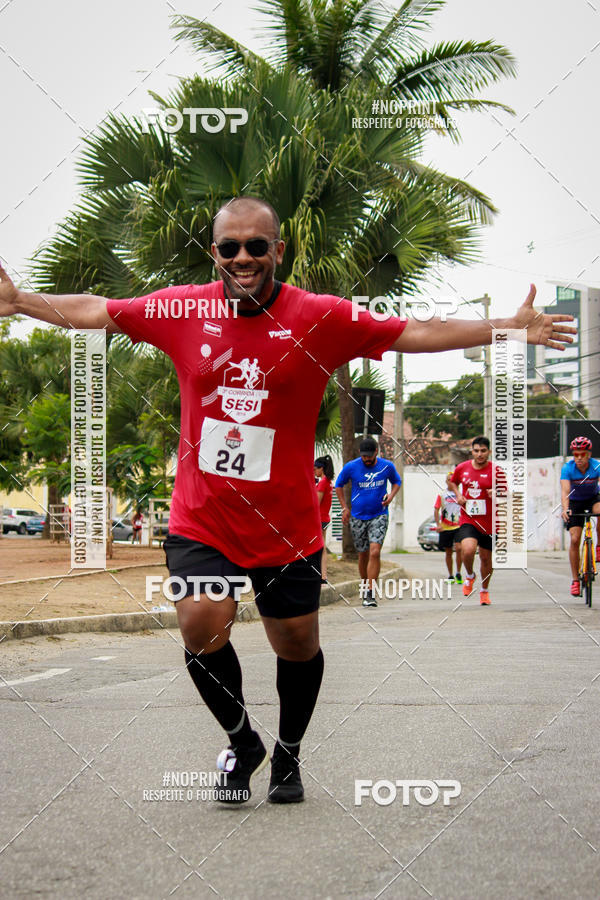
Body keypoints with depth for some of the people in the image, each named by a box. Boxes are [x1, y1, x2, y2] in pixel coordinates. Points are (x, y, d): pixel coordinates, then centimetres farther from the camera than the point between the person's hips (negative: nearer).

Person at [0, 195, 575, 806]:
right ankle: (241, 743, 13)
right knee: (201, 624, -17)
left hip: (287, 525, 0)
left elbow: (418, 333, -4)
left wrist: (509, 329, -9)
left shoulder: (323, 318, -7)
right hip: (200, 519, 0)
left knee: (297, 643, 8)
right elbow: (95, 311, 10)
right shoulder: (183, 309, -2)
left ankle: (287, 754, 38)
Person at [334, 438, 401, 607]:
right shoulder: (351, 467, -4)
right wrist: (345, 508, 5)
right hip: (357, 517, 1)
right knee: (363, 555, 9)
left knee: (375, 552, -16)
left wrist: (391, 495, -3)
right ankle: (365, 586, 29)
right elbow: (339, 485, 11)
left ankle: (369, 593, -17)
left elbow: (397, 481, 17)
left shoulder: (387, 466, -3)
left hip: (379, 516, -1)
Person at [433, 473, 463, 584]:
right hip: (445, 528, 1)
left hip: (459, 526, -1)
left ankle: (458, 574, -6)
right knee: (448, 552, 7)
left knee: (458, 548, -19)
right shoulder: (441, 495, 6)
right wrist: (438, 524, -10)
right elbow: (436, 510, 2)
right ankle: (450, 576, 18)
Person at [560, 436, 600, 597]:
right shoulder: (568, 468, -23)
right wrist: (565, 509, -51)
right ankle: (575, 580, -1)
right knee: (574, 539, -10)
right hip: (575, 502, 0)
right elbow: (565, 491, -33)